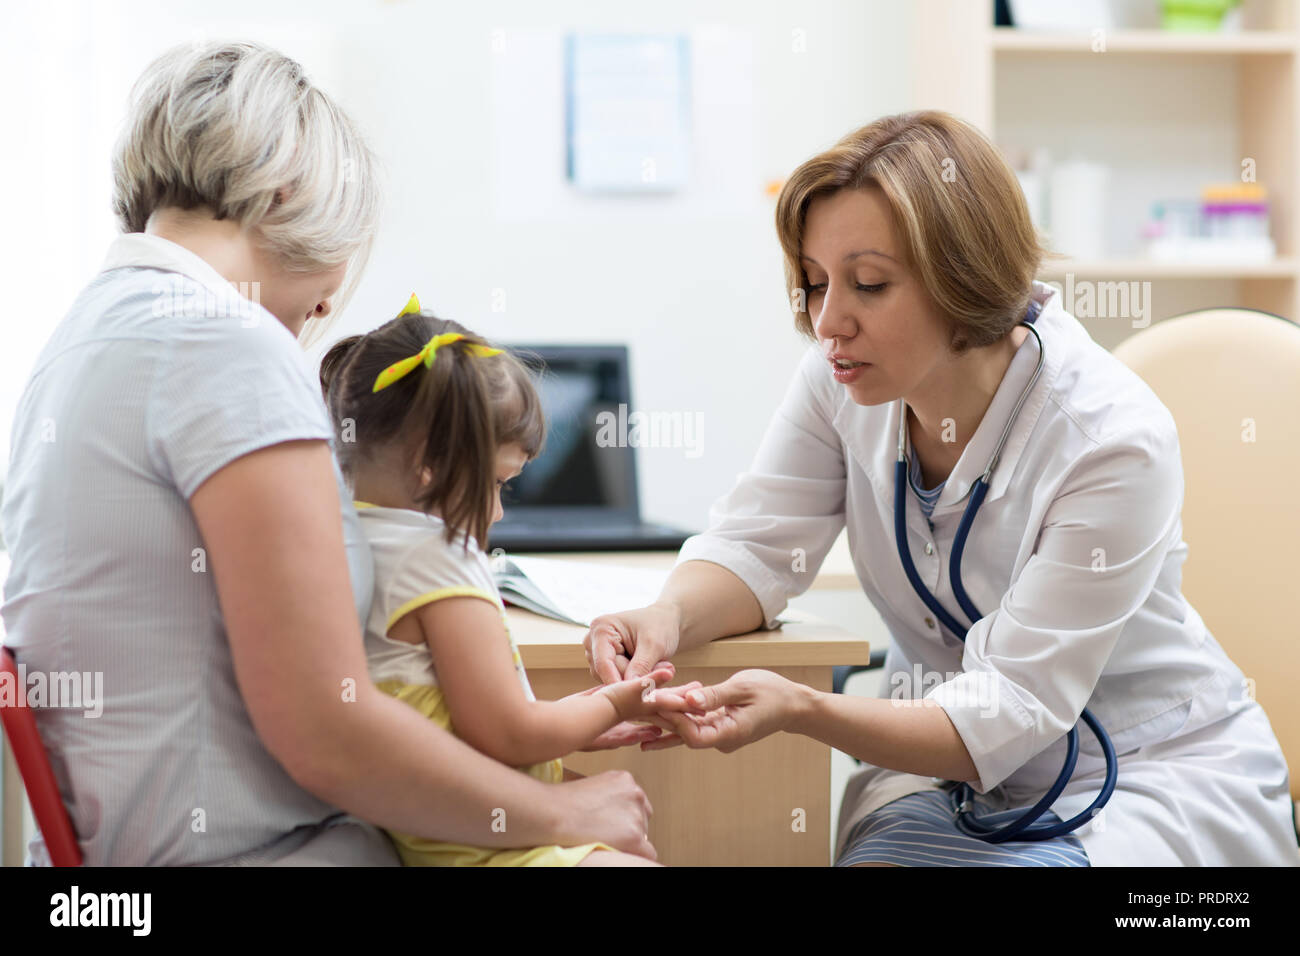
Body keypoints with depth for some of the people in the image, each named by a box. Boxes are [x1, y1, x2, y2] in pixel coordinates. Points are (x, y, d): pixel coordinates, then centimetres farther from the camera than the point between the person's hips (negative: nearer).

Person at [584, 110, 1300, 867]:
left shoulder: (1114, 440, -25)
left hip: (1152, 776, -3)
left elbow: (1009, 716, -25)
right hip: (946, 759, 3)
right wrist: (670, 618, -28)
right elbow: (756, 544, -4)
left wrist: (801, 710, -39)